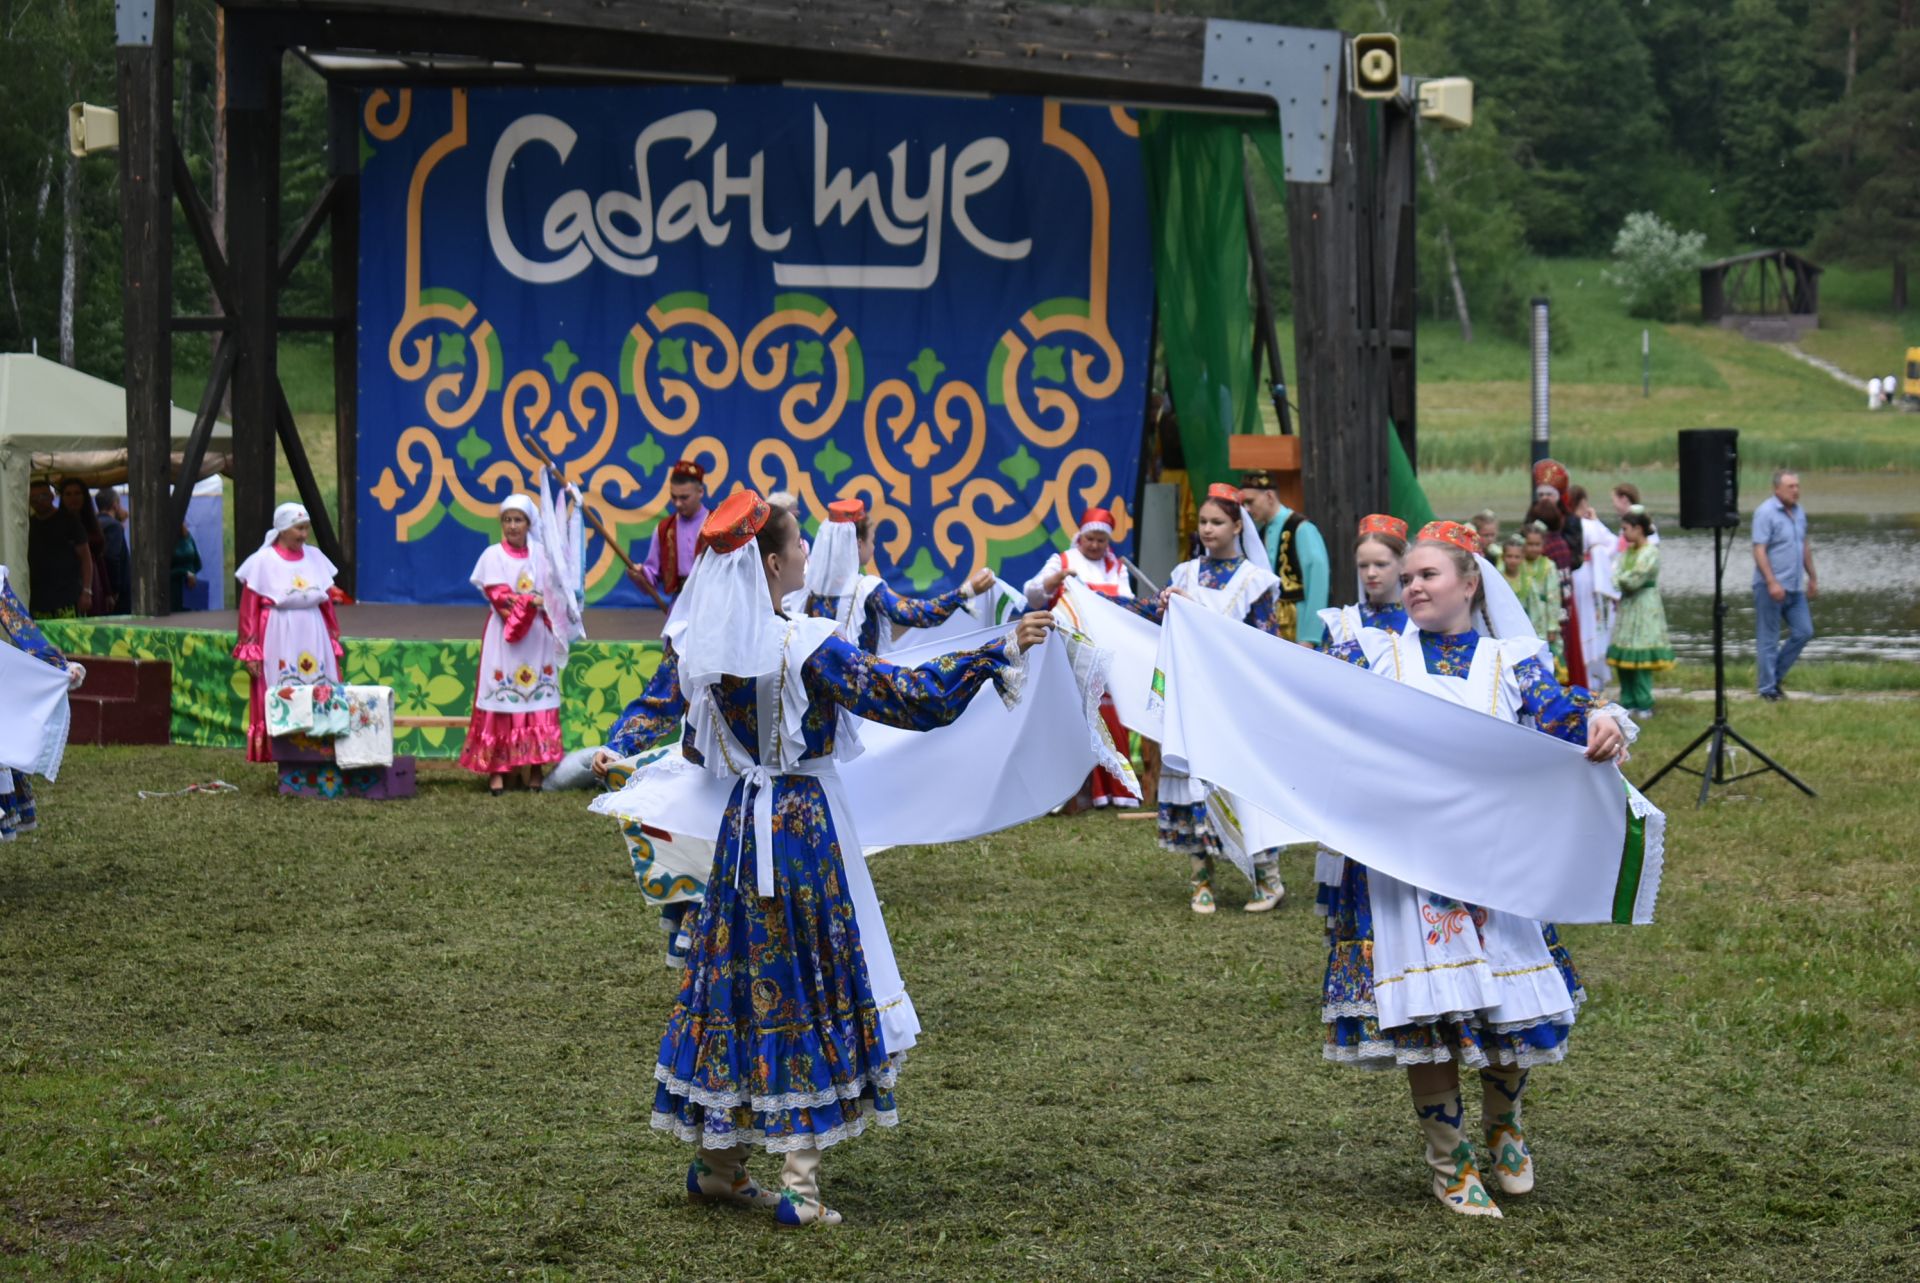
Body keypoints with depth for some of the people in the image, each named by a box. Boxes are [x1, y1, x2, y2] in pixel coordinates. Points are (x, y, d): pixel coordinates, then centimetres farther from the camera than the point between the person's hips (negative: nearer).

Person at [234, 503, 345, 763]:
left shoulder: (315, 558, 9)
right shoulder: (263, 562, -3)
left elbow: (327, 603, 14)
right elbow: (249, 609, -3)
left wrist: (334, 642, 13)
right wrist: (250, 651, -7)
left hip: (313, 639, 4)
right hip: (278, 641, -4)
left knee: (321, 698, -2)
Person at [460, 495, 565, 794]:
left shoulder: (540, 555, 10)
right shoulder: (493, 555, 0)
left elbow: (551, 595, 10)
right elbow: (499, 596, -9)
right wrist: (529, 602, -19)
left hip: (537, 638, 3)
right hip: (504, 636, -3)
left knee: (538, 701, -1)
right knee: (502, 702, -7)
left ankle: (534, 768, 3)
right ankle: (497, 769, -6)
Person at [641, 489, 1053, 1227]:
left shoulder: (704, 651, 1)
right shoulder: (808, 649, -18)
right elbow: (910, 697, -19)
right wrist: (1002, 650, -15)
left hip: (743, 823, 6)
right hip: (807, 826, -6)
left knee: (740, 977, 14)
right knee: (811, 989, 1)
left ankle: (716, 1162, 21)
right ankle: (799, 1188, 2)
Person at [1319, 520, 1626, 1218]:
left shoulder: (1511, 661, 5)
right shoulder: (1376, 652, 6)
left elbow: (1561, 715, -7)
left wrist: (1600, 726, -30)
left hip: (1491, 857, 1)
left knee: (1509, 997, 1)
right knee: (1424, 1006, -3)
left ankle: (1503, 1124, 32)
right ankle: (1450, 1165, 12)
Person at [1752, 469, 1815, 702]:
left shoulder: (1799, 512, 12)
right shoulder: (1765, 512, -12)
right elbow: (1759, 550, -18)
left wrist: (1812, 578, 21)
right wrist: (1772, 582, -24)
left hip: (1795, 587, 8)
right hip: (1770, 587, -8)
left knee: (1803, 632, 6)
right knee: (1768, 639, 0)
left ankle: (1777, 675, 20)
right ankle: (1768, 689, 6)